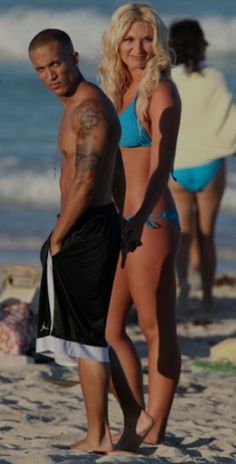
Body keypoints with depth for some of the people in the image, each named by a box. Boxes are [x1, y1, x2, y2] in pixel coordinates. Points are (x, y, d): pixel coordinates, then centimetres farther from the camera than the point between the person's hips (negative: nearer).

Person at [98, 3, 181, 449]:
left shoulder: (160, 92, -9)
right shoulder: (118, 92, 15)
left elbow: (161, 165, -18)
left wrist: (140, 219, -31)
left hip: (151, 223, -9)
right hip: (119, 225, 9)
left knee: (157, 331, -1)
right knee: (107, 328, 11)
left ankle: (154, 435, 4)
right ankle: (133, 424, 19)